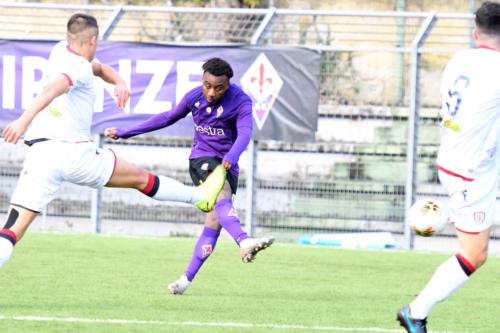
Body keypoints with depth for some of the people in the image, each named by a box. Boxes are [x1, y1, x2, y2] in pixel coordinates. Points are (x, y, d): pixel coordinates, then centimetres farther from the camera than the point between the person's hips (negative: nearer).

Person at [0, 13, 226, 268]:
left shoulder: (61, 51, 16)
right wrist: (24, 121, -43)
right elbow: (51, 90, -27)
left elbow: (99, 68, 30)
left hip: (39, 153, 6)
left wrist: (119, 82, 7)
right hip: (74, 153, -6)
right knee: (141, 178, 17)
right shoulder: (78, 68, -8)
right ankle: (199, 197, 34)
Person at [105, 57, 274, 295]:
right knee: (222, 196, -30)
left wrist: (232, 156, -53)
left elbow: (245, 133, -30)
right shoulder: (194, 97, -3)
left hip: (227, 165, 1)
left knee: (215, 220, -5)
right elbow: (168, 117, 13)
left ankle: (187, 278, 4)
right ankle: (244, 243, -55)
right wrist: (125, 133, 18)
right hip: (202, 159, -1)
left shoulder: (241, 103, -13)